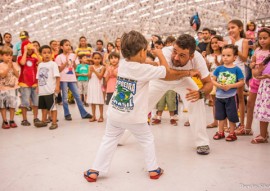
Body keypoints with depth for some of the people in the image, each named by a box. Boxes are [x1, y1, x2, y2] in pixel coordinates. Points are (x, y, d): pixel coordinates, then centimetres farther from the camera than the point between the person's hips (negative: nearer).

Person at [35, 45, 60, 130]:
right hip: (42, 90, 7)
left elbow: (57, 76, -12)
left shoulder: (53, 64, -7)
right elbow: (38, 77, 16)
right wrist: (38, 87, 14)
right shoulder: (40, 64, 12)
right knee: (43, 106, 18)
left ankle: (54, 123, 7)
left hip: (50, 90, -7)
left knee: (52, 106, 0)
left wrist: (57, 86, -19)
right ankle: (43, 121, 31)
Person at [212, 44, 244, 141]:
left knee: (231, 116, 6)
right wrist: (219, 85, -17)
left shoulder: (237, 69, -8)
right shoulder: (219, 68, -2)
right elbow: (213, 80, 2)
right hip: (219, 96, 3)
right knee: (220, 115, 15)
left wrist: (230, 86, -19)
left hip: (231, 96, -3)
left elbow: (241, 82, -8)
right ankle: (220, 132, 29)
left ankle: (232, 133, 21)